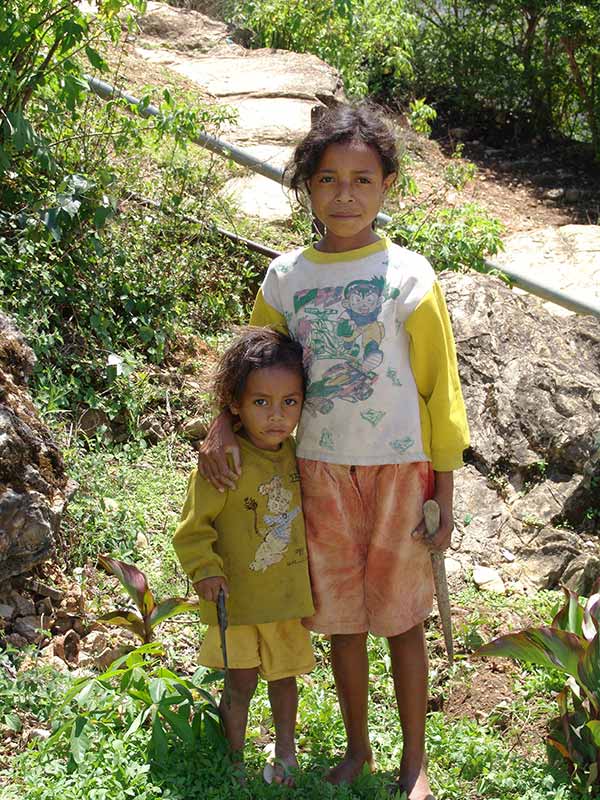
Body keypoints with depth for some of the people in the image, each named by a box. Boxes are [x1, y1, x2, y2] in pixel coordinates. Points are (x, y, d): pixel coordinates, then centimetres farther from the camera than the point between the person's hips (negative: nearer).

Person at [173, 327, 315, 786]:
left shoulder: (296, 454, -3)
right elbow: (194, 528, -13)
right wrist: (205, 570, -27)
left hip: (288, 594, 5)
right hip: (237, 598, -4)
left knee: (283, 676, 19)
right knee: (240, 685, 6)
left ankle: (285, 752, 40)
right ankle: (235, 761, 28)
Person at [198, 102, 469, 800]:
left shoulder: (408, 274, -8)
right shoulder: (286, 277, 0)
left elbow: (439, 389, -4)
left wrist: (442, 493, -4)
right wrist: (219, 429, -8)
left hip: (398, 468, -2)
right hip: (320, 471, 3)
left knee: (400, 617, 10)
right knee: (340, 617, 15)